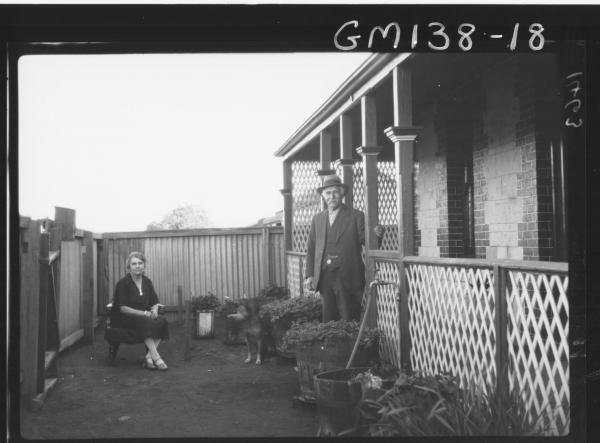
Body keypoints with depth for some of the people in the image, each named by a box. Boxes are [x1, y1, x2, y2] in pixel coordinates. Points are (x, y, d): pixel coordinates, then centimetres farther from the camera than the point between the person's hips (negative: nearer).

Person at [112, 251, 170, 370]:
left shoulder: (147, 282, 9)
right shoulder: (123, 283, -8)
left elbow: (155, 303, 12)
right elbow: (122, 308, -14)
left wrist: (154, 310, -14)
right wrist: (144, 313, -22)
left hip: (144, 316, 6)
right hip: (124, 319, -5)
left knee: (162, 320, -23)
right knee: (145, 322, -35)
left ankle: (149, 357, -27)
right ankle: (156, 357, -36)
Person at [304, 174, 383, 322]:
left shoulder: (356, 216, 2)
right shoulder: (317, 219, 14)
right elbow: (311, 249, 14)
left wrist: (376, 235, -27)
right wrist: (309, 275, 5)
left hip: (347, 279, -4)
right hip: (324, 279, 4)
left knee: (349, 323, -4)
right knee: (329, 320, 7)